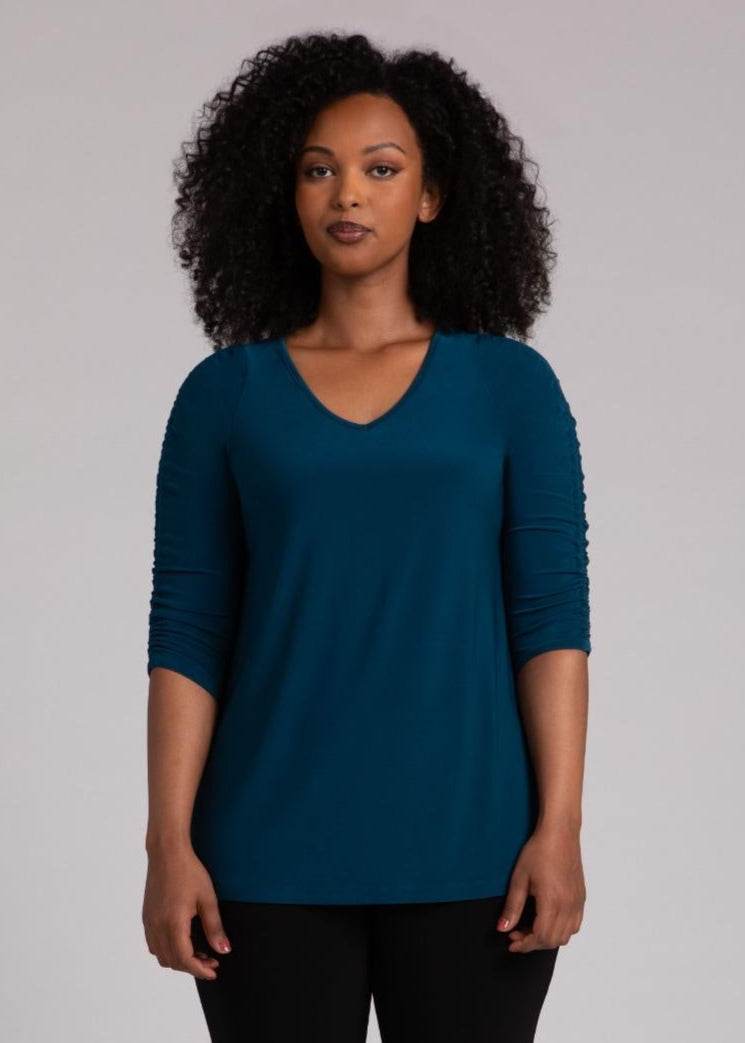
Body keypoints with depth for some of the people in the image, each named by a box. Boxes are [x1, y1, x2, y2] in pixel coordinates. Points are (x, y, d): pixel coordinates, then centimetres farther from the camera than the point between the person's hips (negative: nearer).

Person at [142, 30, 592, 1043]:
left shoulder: (511, 383, 4)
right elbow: (186, 631, 2)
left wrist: (560, 827, -9)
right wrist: (170, 844, -5)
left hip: (466, 852, 0)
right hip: (274, 856, 1)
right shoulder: (223, 393, 5)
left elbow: (553, 613, -1)